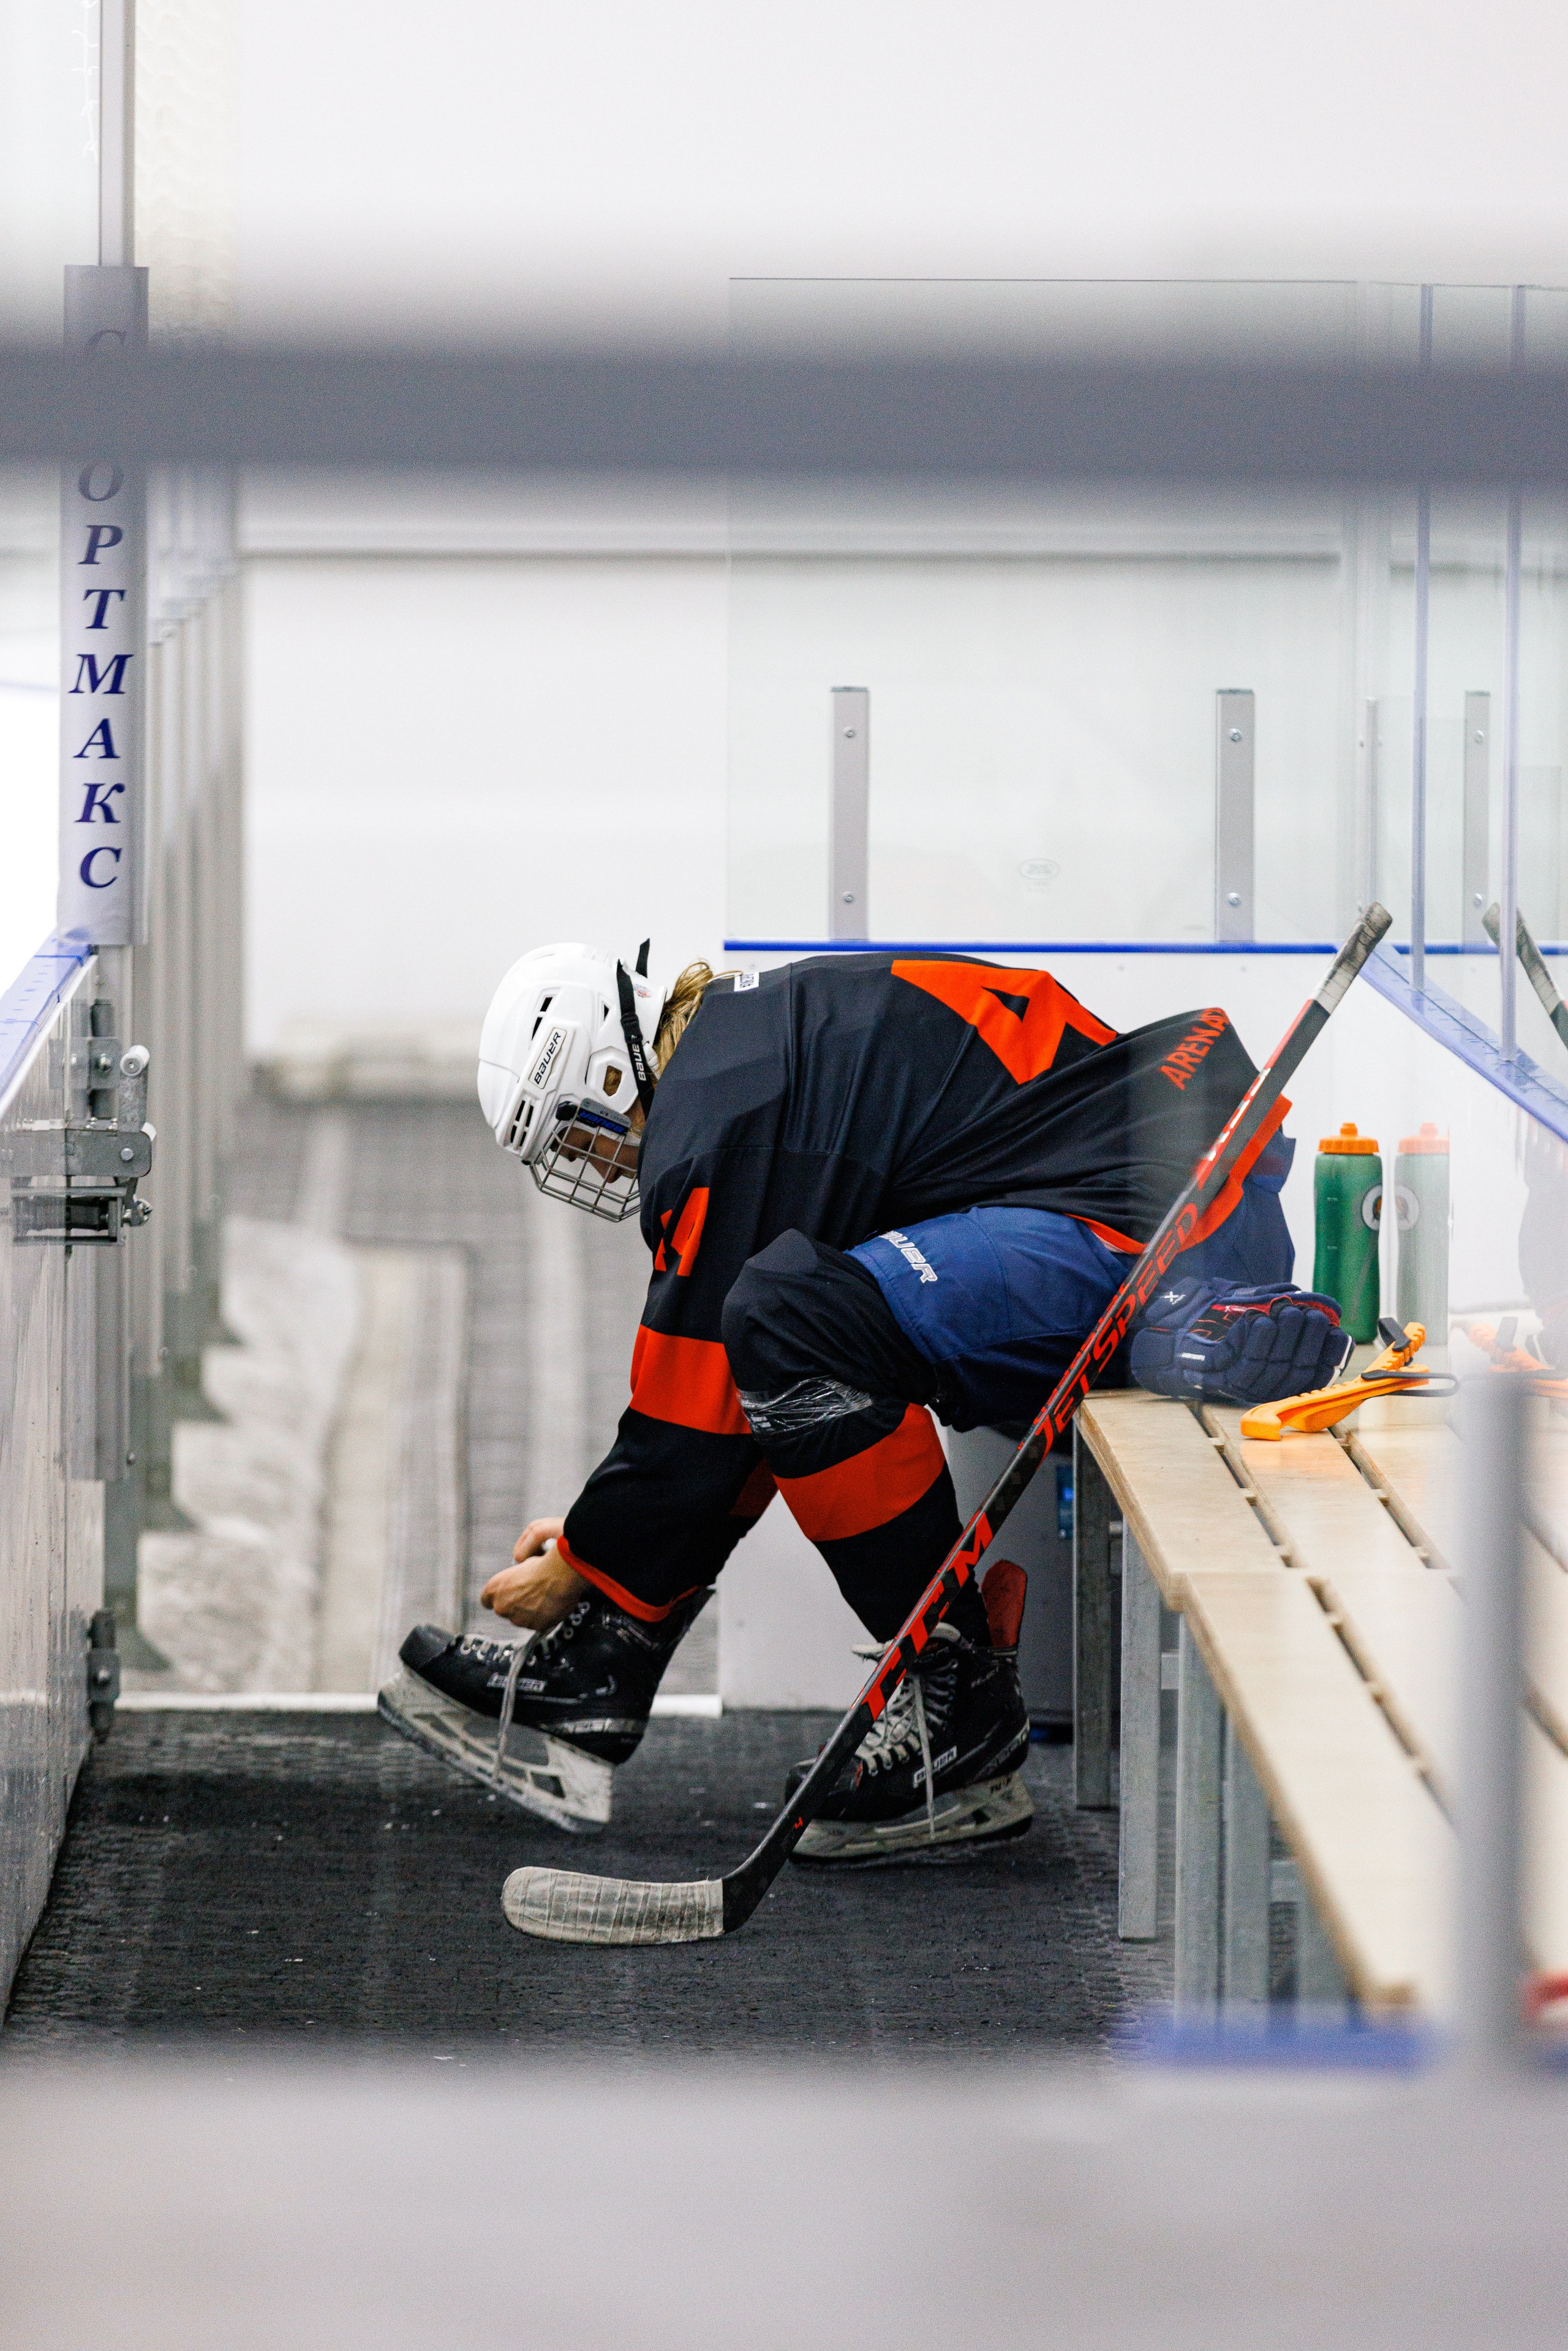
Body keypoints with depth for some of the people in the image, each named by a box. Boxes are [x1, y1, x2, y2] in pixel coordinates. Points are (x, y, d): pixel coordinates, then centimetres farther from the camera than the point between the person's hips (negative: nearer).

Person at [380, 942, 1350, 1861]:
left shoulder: (715, 1127, -12)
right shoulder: (773, 1026, 18)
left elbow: (691, 1426, -6)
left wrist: (575, 1569, 10)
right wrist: (592, 1529, 30)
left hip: (1165, 1221, -11)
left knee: (790, 1319, -24)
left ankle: (964, 1723, -14)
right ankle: (596, 1672, 17)